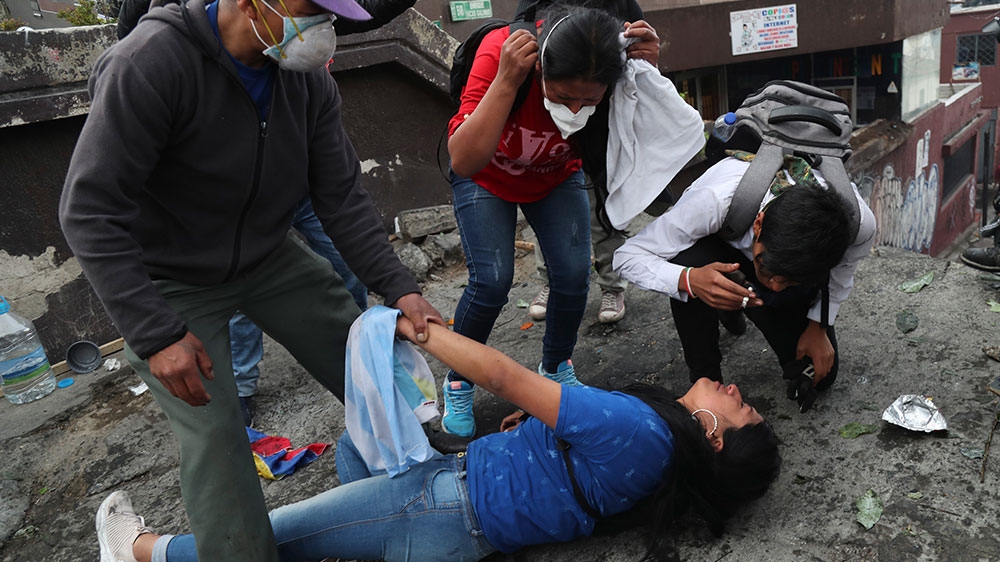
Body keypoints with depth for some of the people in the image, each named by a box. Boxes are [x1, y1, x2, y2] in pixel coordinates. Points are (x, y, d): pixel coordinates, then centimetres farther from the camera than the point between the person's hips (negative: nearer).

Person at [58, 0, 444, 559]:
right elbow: (90, 212, -27)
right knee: (213, 438, -11)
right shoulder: (150, 64, -28)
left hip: (271, 257, 5)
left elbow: (342, 198, -8)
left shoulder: (309, 77, -11)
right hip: (172, 281, -5)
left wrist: (400, 287, -16)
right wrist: (157, 334, -30)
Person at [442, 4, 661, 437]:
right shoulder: (502, 51, -37)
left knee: (574, 274, -13)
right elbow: (463, 162, -42)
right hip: (486, 175, -2)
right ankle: (457, 384, 9)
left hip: (557, 176, 3)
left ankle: (556, 368, 18)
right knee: (492, 280, -18)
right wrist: (506, 81, -50)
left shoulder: (612, 74, -29)